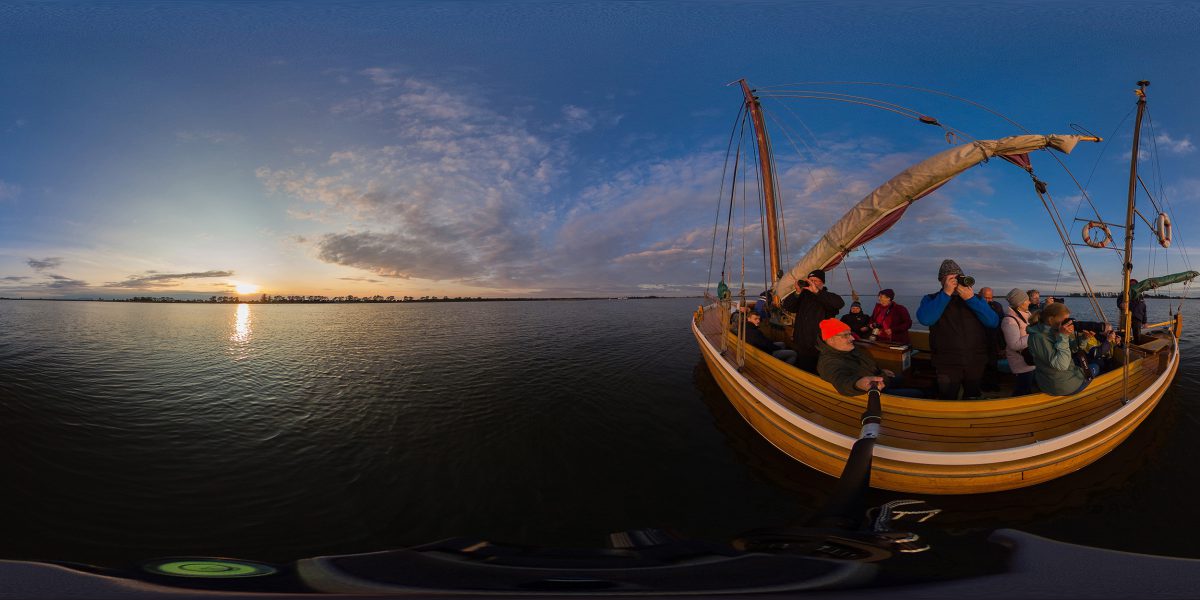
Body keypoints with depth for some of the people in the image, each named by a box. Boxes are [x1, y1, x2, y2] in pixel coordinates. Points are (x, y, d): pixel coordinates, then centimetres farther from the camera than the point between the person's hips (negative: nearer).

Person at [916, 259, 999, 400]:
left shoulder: (976, 298, 9)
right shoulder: (931, 299, 1)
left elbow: (993, 322, -5)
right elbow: (925, 319, -21)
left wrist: (971, 299, -14)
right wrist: (946, 293, -18)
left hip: (976, 364, 3)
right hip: (947, 365, -3)